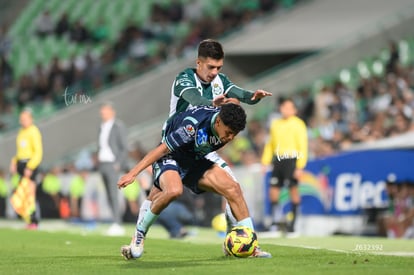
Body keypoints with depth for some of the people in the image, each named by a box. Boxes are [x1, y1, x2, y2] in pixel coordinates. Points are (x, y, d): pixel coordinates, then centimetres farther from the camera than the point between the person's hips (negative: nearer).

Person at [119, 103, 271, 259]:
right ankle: (139, 234, -17)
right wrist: (133, 173, -28)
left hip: (195, 162, 7)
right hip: (170, 158, -7)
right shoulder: (193, 125, -34)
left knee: (233, 188, -11)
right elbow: (162, 148, -28)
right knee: (174, 190, -39)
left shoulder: (227, 118, -14)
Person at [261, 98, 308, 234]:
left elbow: (303, 146, -6)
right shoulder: (275, 124, 15)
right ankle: (275, 223, 8)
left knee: (293, 189, -6)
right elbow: (270, 144, 20)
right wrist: (265, 162, 12)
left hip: (292, 160, -6)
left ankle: (291, 224, -2)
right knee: (273, 189, 2)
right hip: (278, 160, 6)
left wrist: (300, 166, -13)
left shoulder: (298, 124, -2)